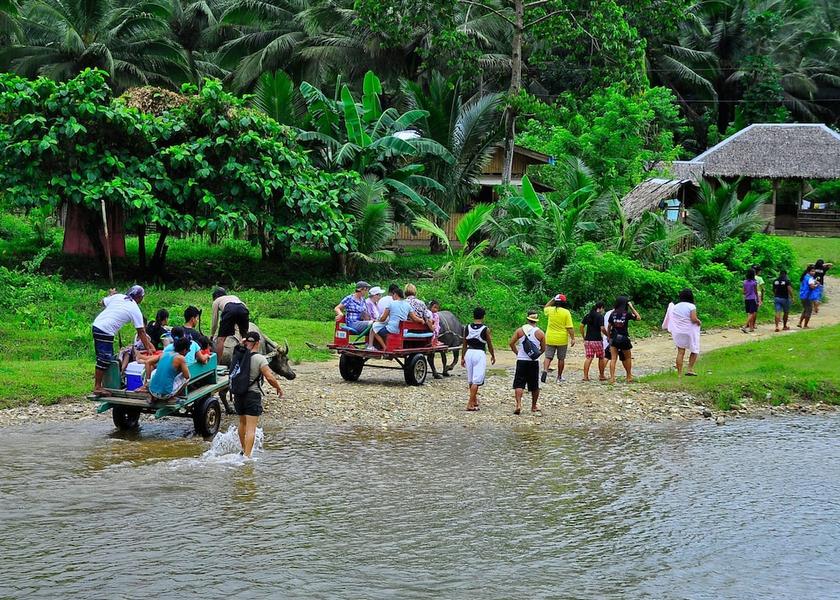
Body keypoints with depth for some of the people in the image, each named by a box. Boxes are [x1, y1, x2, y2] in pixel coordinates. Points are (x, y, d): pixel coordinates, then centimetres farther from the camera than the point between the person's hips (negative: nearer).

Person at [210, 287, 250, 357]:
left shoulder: (216, 301, 33)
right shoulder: (234, 297, 44)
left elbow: (215, 320, 32)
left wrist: (211, 335, 43)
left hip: (229, 310, -4)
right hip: (243, 309, 4)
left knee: (221, 338, 4)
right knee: (245, 336, 22)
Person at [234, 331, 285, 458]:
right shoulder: (260, 359, -14)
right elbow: (269, 377, -18)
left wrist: (242, 345, 22)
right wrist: (279, 388, 0)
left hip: (238, 394, 6)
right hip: (253, 395, -6)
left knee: (242, 423, 24)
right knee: (251, 428, -6)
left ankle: (244, 450, 39)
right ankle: (247, 455, -14)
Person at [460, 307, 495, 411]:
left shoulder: (467, 328, 2)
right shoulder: (485, 329, -8)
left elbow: (464, 344, 7)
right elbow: (489, 344, 2)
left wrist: (462, 357, 16)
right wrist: (493, 356, 17)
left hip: (469, 353, 5)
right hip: (480, 353, -5)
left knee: (470, 380, 18)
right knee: (476, 380, -4)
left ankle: (474, 400, 34)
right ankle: (470, 404, -11)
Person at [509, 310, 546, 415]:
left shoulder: (520, 330, -1)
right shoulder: (540, 333, -1)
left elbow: (511, 343, -4)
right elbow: (543, 349, 4)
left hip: (521, 360, -1)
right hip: (534, 362, 1)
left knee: (519, 384, -3)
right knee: (534, 386, 13)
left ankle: (518, 404, -22)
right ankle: (534, 406, 25)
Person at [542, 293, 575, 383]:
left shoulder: (550, 310, -1)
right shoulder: (566, 312, -9)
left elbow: (545, 308, 26)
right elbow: (570, 327, -11)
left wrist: (552, 300, 23)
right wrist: (572, 338, -6)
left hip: (550, 339, 2)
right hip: (562, 340, -2)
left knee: (548, 357, 3)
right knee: (561, 359, 10)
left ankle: (545, 370, -23)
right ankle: (559, 377, 17)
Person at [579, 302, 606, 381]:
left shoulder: (588, 315, 9)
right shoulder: (600, 316, -9)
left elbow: (581, 326, 8)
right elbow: (602, 328, -15)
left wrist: (583, 337, 15)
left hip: (587, 339, 5)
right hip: (597, 340, -5)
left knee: (588, 358, 5)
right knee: (601, 358, 11)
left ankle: (585, 376, -3)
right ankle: (601, 375, 19)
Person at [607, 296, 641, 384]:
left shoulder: (613, 314, 1)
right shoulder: (627, 314, -7)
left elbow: (609, 327, 6)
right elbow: (638, 318, 7)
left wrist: (609, 337, 18)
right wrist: (631, 307, 7)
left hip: (614, 338, 2)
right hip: (624, 338, -2)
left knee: (613, 358, 1)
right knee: (628, 357, 18)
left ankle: (612, 377, -10)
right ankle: (629, 377, 26)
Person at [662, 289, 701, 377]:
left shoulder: (675, 307, 3)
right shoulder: (691, 306, -11)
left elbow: (672, 319, 3)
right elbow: (694, 319, -19)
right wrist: (699, 322, -1)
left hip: (678, 332, 4)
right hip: (690, 332, -4)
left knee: (680, 352, 6)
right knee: (694, 350, 13)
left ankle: (679, 373, 5)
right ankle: (690, 369, 4)